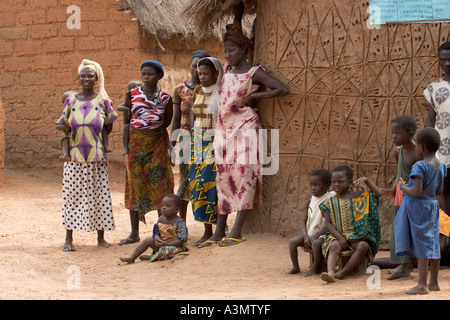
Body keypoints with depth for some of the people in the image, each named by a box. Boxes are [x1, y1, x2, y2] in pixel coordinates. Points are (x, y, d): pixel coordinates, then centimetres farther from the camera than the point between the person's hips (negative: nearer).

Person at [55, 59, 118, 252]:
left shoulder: (102, 101, 3)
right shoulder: (71, 101, 6)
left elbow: (109, 127, 9)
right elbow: (61, 124, 10)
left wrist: (93, 138, 2)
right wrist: (62, 126, -9)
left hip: (96, 156, 0)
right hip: (75, 156, 0)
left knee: (99, 194, 3)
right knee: (72, 194, -1)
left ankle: (101, 237, 13)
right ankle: (69, 239, 3)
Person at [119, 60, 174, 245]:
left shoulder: (165, 98, 1)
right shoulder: (132, 95, 0)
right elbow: (126, 120, 5)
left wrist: (156, 129, 0)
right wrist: (125, 146, -1)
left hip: (157, 144, 0)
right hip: (136, 144, 0)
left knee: (160, 184, 0)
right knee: (135, 185, 2)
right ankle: (134, 233, 8)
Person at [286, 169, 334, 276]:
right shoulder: (309, 202, 8)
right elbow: (303, 221, 6)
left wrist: (316, 236, -20)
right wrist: (306, 236, -12)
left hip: (323, 234, -6)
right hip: (309, 234, 6)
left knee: (316, 243, -35)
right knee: (293, 242, -15)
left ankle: (317, 266, -9)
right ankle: (295, 267, 1)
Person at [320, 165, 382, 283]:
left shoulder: (357, 197, 9)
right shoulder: (330, 203, 11)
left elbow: (378, 194, 2)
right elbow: (328, 223, 2)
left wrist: (367, 181, -6)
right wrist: (339, 237, -14)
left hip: (357, 237, 0)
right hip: (337, 236, 0)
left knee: (363, 246, -32)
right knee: (334, 246, -33)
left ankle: (343, 272, -33)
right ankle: (330, 272, -55)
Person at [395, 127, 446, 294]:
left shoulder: (420, 166, -19)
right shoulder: (441, 166, 4)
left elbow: (417, 192, -24)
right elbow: (439, 191, 12)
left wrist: (404, 188, -4)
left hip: (417, 206, -8)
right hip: (432, 206, 8)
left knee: (421, 245, -6)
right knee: (433, 243, 13)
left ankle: (422, 285, -6)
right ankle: (434, 282, 21)